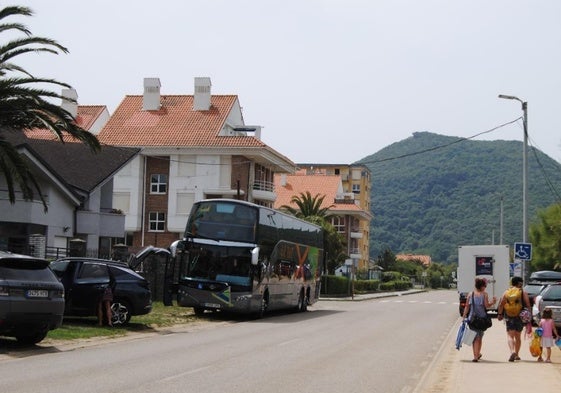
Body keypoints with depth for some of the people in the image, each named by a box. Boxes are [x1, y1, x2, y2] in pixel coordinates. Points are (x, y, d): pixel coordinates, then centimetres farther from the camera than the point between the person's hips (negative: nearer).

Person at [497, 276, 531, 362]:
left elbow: (501, 304, -3)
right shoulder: (523, 293, 0)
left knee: (510, 335, -4)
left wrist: (499, 314, 7)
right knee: (518, 336, 16)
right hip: (520, 317, 1)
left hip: (509, 317, -1)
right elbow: (528, 305, -5)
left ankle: (512, 351, -28)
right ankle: (516, 354, 24)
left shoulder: (506, 292, 2)